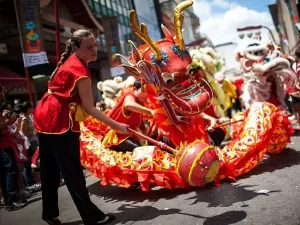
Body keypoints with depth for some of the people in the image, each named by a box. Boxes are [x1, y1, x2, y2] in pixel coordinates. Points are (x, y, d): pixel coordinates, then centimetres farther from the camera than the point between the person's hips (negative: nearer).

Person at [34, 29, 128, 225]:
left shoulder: (69, 61, 10)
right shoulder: (80, 71, -18)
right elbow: (89, 108, -18)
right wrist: (117, 125, -15)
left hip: (45, 116, 10)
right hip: (59, 121, -10)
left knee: (50, 170, 16)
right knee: (72, 171, -4)